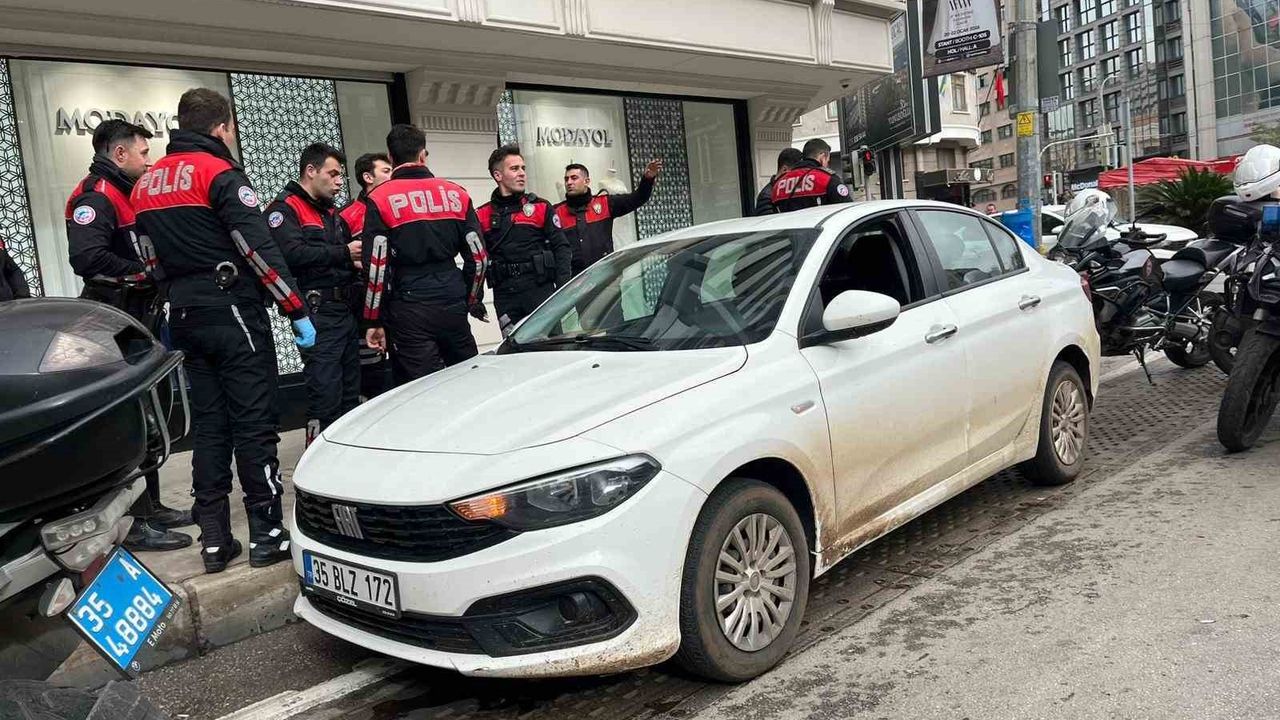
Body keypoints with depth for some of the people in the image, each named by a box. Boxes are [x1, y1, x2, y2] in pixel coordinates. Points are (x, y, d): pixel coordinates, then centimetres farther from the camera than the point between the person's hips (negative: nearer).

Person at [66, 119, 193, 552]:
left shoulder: (125, 194, 21)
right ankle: (139, 524, -4)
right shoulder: (95, 196, -12)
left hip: (139, 321, 11)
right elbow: (86, 257, -28)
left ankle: (151, 507, 25)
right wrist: (142, 273, -18)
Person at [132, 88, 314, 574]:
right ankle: (267, 535, 1)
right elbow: (259, 250, -16)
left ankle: (214, 540, 13)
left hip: (185, 317, 7)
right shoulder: (220, 173, -10)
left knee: (208, 425, 10)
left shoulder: (146, 184, 15)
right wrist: (298, 311, -13)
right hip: (234, 315, -7)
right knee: (254, 424, -3)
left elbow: (155, 256, 16)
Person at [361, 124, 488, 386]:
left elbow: (376, 266, -8)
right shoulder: (456, 194, 7)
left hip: (409, 311, -3)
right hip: (453, 305, 3)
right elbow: (478, 257, 7)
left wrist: (374, 321, -1)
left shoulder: (380, 199, -3)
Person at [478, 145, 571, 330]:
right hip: (505, 297, 1)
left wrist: (564, 290, -9)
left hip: (541, 290, -1)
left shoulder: (541, 207, 7)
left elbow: (561, 248, 2)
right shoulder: (482, 216, 8)